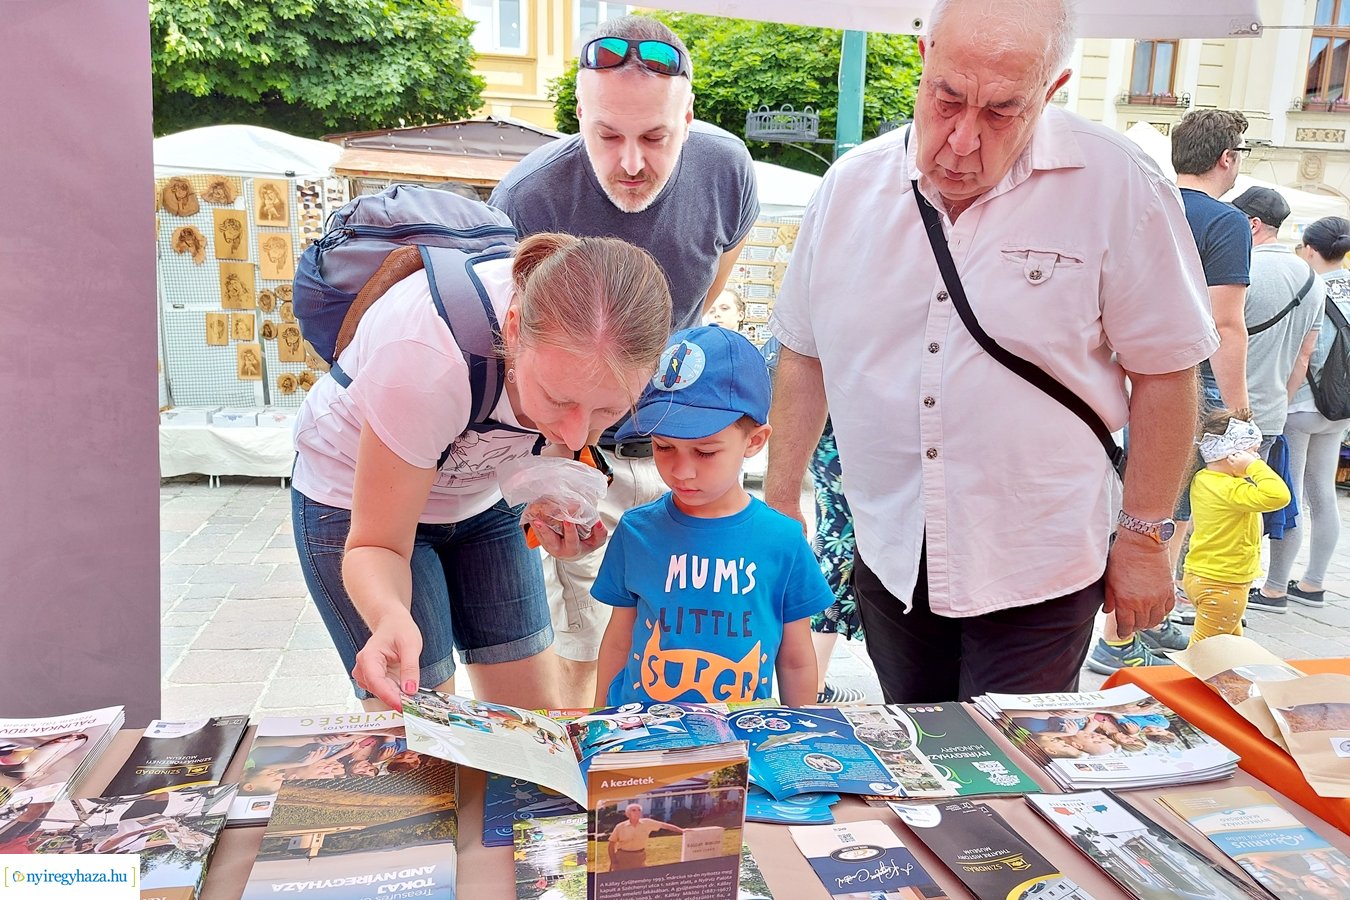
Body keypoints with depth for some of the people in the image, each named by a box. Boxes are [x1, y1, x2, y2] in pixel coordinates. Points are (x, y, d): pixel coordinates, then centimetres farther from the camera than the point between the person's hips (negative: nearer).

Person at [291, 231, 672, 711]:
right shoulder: (427, 361, -39)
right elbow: (376, 544, -26)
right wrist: (392, 618, -48)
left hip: (482, 497, 4)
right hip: (357, 500, -4)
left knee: (532, 715, 4)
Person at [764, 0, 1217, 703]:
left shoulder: (1118, 187, -12)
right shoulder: (850, 185, -1)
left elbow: (1164, 371, -5)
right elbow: (805, 354, 7)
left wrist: (1144, 539, -2)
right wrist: (779, 503, 8)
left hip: (1035, 574, -3)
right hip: (888, 562, 4)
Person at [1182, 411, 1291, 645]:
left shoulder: (1201, 479, 2)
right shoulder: (1231, 490, -27)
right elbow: (1277, 496, -39)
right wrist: (1255, 466, -28)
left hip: (1198, 575, 10)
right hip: (1223, 585, -10)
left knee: (1232, 639, 26)